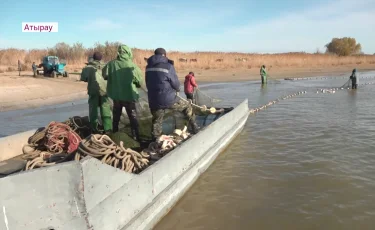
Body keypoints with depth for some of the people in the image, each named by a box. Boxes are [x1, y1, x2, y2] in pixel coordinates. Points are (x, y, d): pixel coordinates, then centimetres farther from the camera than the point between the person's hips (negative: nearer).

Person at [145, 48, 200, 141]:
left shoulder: (148, 67, 6)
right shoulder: (168, 67, -11)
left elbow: (148, 84, 13)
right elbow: (176, 84, -6)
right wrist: (177, 89, 17)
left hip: (153, 101, 5)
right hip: (169, 99, -4)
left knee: (156, 122, 20)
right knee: (187, 107, 18)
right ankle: (194, 128, 23)